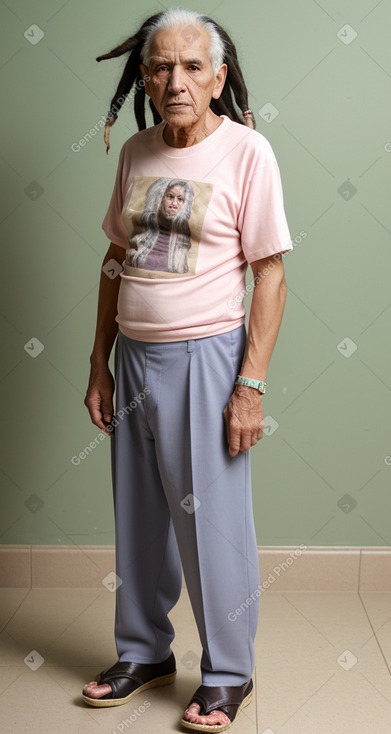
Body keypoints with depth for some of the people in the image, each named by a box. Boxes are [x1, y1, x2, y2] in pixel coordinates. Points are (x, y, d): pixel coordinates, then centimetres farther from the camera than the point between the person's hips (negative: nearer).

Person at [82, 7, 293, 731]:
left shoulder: (246, 151, -9)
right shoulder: (135, 152, 6)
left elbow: (270, 273, -10)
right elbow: (116, 259, 12)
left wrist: (251, 386, -14)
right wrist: (100, 362, 10)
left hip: (204, 359, -5)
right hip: (134, 357, 5)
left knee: (212, 523, 4)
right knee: (139, 519, 15)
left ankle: (228, 673, 24)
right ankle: (144, 652, 34)